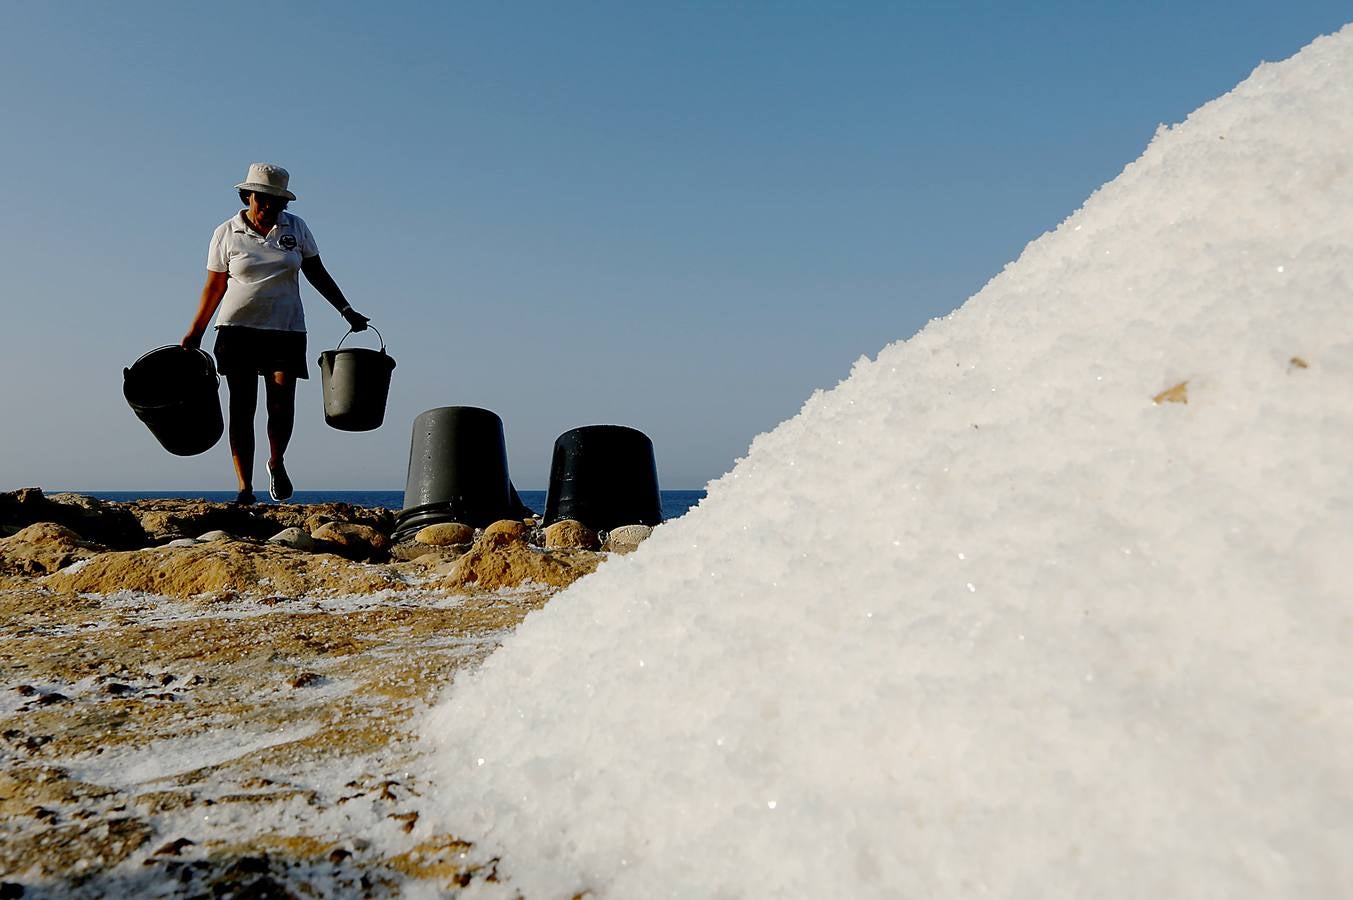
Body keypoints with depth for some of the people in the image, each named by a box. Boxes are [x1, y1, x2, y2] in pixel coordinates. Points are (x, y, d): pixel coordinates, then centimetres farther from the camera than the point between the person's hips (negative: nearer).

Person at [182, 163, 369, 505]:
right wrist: (195, 333, 4)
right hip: (238, 329, -1)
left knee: (282, 403, -11)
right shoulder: (226, 234, 2)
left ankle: (277, 463, 17)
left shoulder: (296, 228, 6)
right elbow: (214, 287, 6)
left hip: (286, 329, 1)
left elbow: (317, 273, 13)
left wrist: (346, 310, 6)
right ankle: (245, 488, -1)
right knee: (242, 406, -4)